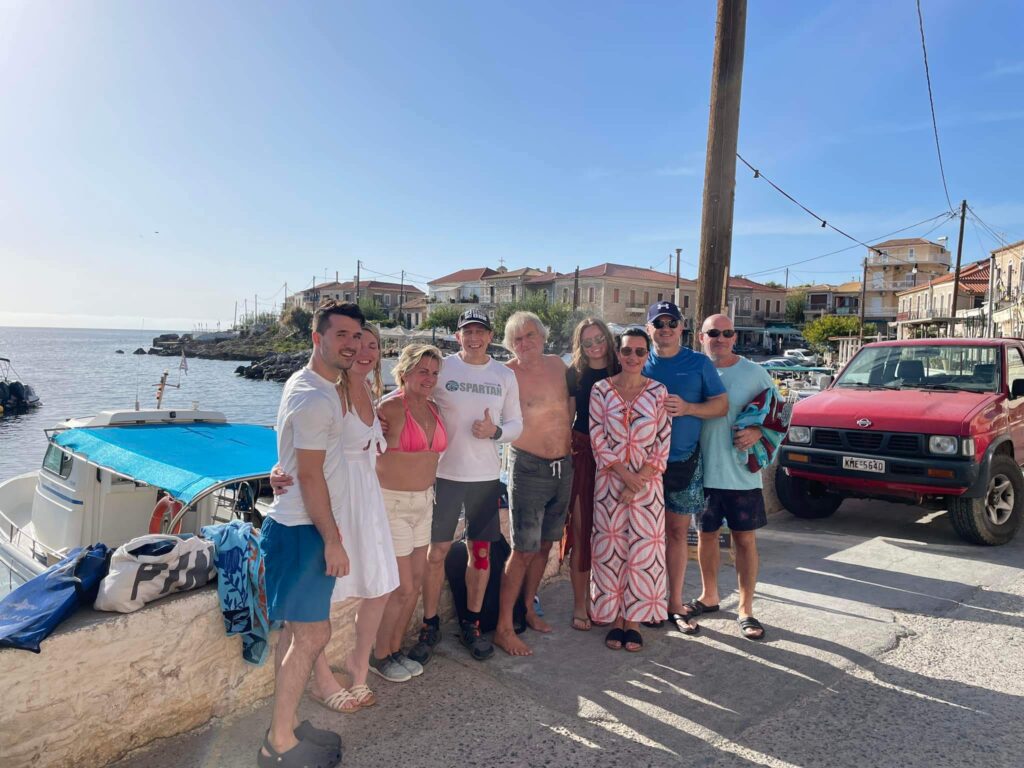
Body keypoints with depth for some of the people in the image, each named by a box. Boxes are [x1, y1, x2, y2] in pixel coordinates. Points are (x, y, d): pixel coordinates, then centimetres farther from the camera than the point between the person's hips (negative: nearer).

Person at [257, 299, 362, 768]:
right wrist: (333, 541, -18)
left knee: (297, 632, 17)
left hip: (297, 525, 10)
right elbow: (310, 476, -22)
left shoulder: (306, 386, 12)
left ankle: (286, 725, 30)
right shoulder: (315, 399, -20)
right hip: (304, 531, -10)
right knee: (312, 635, -1)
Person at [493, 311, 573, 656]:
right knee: (524, 550, -4)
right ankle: (504, 628, 7)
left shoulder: (558, 365, 5)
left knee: (545, 544, 15)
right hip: (528, 468, -6)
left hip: (563, 466, 6)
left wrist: (573, 440, 16)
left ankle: (528, 608, 33)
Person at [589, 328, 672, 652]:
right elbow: (597, 441, -4)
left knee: (643, 551, 3)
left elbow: (663, 444, -2)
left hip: (647, 483, 0)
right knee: (611, 549, 5)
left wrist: (638, 481, -10)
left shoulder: (658, 392, 0)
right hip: (609, 482, 0)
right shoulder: (601, 390, -1)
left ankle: (634, 620, 19)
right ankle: (615, 619, 19)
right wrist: (624, 474, -14)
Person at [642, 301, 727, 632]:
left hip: (685, 461, 1)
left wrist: (687, 408, -14)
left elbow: (721, 405, 2)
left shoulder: (699, 363, 4)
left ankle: (675, 603, 20)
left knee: (677, 532, 8)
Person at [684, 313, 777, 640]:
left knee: (745, 539, 5)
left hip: (742, 474, -1)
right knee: (706, 534, 14)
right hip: (703, 471, 2)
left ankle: (745, 609, 19)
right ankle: (709, 597, 33)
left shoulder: (754, 373, -2)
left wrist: (758, 431, -15)